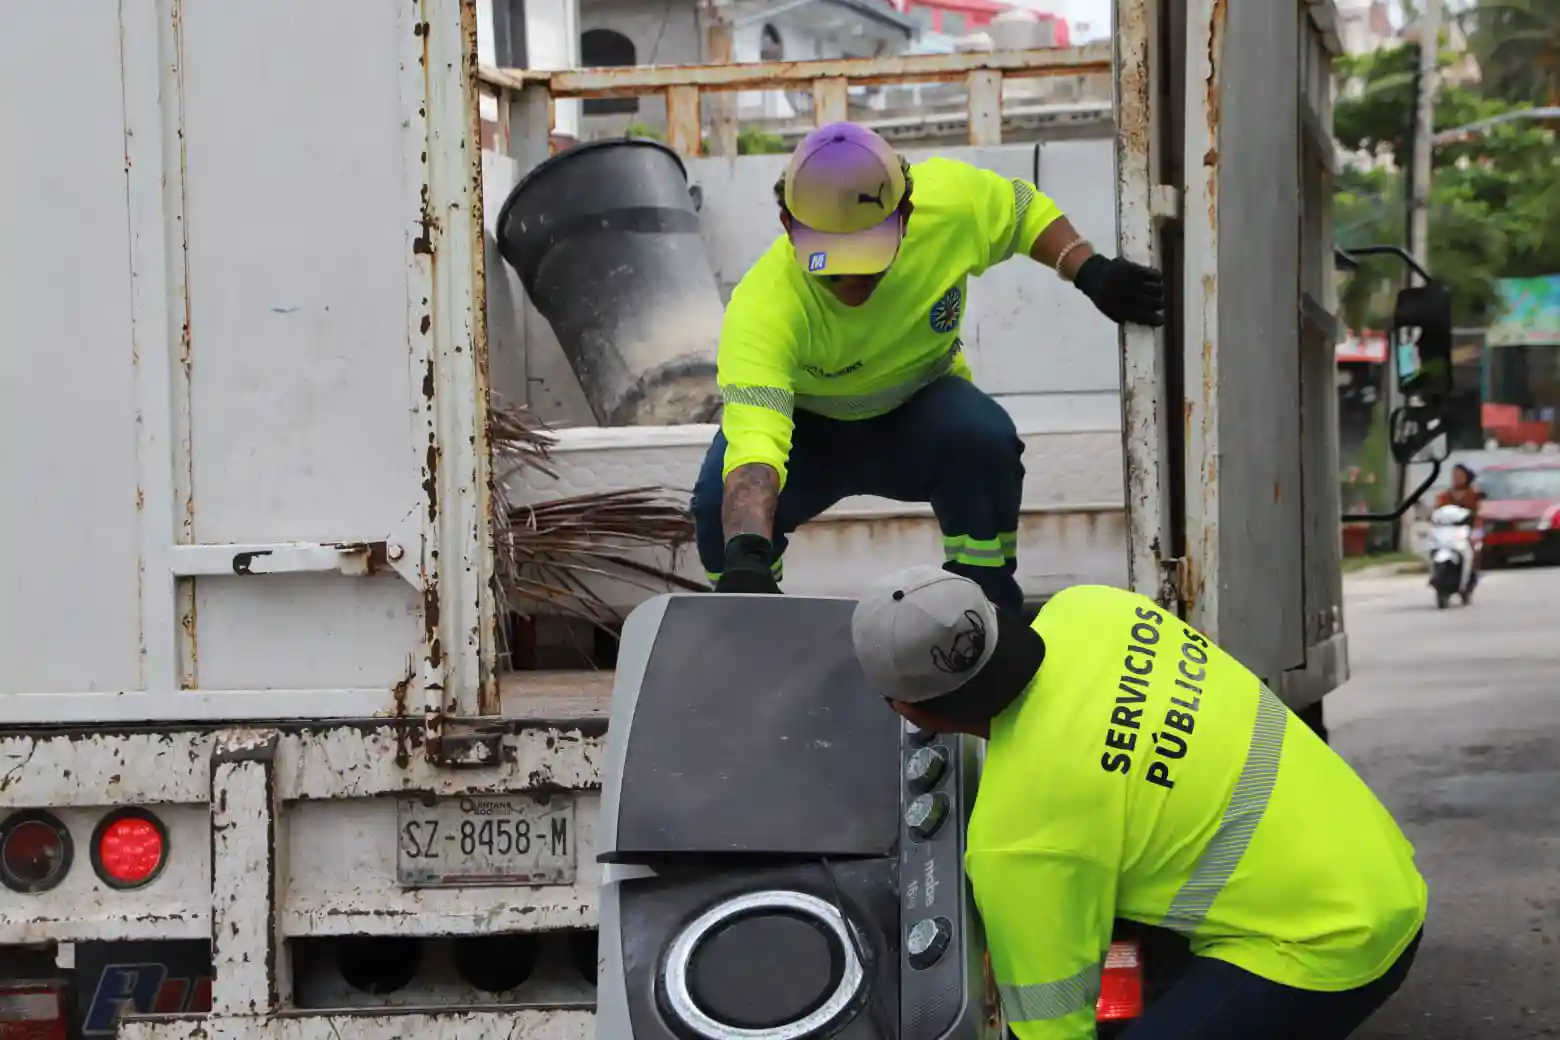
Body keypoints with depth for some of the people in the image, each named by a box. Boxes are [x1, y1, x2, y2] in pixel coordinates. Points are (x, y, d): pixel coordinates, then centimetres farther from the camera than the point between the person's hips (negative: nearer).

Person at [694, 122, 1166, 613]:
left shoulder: (950, 200, -26)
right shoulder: (762, 308, -38)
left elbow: (1025, 209, -1)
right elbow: (753, 443, -51)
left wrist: (1092, 272, -18)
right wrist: (744, 557, -68)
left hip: (920, 412, 2)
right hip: (806, 426, -2)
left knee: (984, 436, -32)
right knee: (721, 504, -31)